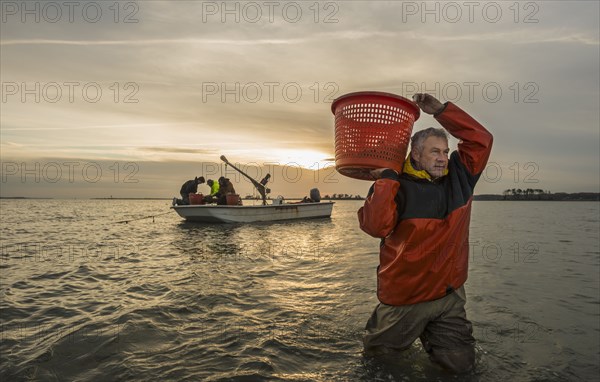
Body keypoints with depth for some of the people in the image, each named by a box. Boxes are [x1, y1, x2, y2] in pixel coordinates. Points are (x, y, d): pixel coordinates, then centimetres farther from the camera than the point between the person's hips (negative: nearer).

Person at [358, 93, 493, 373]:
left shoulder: (458, 177, 1)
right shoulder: (397, 187, -16)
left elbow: (481, 140, -3)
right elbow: (376, 226, -30)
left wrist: (440, 110, -10)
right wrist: (386, 177, -31)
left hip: (450, 295, 3)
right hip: (404, 298, -3)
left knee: (461, 363, 5)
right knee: (377, 353, 15)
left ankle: (428, 334, 33)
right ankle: (407, 330, 46)